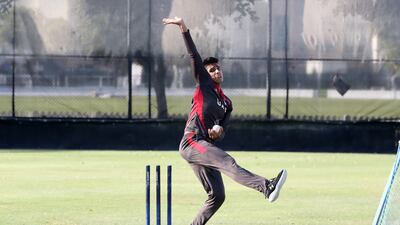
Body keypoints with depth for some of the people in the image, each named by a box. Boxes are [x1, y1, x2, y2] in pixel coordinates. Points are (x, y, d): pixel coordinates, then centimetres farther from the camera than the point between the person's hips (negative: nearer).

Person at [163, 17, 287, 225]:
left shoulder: (226, 103, 24)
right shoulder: (204, 85, 10)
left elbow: (221, 133, 20)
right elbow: (194, 55, 2)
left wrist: (218, 130, -6)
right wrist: (184, 28, -6)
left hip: (206, 147, 8)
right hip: (192, 141, -8)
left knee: (217, 195, 3)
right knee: (228, 162, -29)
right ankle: (266, 187, -51)